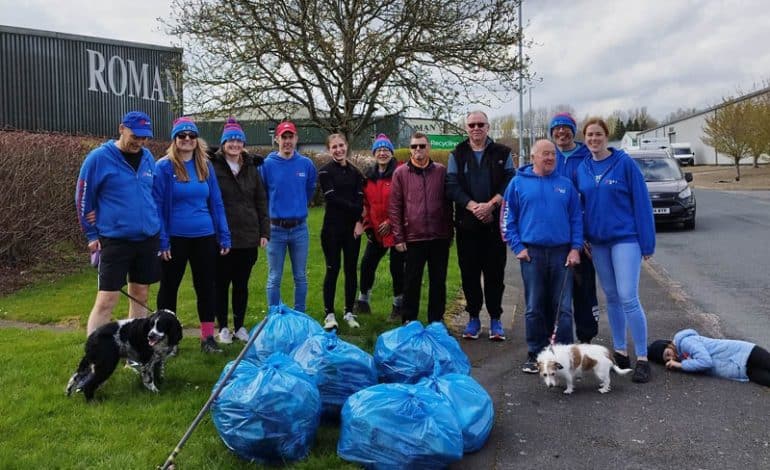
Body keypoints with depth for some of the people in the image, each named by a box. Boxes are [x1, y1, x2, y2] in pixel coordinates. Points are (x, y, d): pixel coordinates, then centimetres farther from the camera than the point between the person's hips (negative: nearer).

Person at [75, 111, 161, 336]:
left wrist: (153, 224, 11)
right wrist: (92, 235, 1)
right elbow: (83, 198, -2)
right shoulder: (99, 158, -8)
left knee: (140, 295, 12)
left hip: (148, 238, 5)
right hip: (115, 239, -5)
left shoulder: (148, 158, 6)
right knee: (106, 301, -7)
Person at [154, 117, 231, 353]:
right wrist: (161, 240, -13)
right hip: (175, 238, -4)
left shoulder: (206, 166, 5)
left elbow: (216, 203, 8)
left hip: (204, 237, 4)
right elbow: (157, 206, -8)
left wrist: (224, 236, 4)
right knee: (169, 287, 10)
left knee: (206, 287, 9)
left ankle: (208, 337, 20)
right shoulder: (164, 167, -7)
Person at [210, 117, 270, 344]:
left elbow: (261, 202, 12)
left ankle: (239, 326, 24)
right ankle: (222, 327, 20)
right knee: (221, 283, 7)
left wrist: (264, 231, 6)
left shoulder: (251, 168, 11)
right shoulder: (213, 167, -4)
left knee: (241, 284, 12)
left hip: (248, 238, 4)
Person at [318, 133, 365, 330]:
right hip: (332, 227, -3)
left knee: (351, 269, 6)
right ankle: (329, 314, 6)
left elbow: (360, 199, 2)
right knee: (333, 269, -1)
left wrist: (359, 221, -12)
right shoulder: (325, 171, -1)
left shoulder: (355, 172, 10)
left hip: (353, 227, 3)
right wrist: (356, 209, -12)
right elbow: (332, 198, -11)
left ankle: (349, 312, 16)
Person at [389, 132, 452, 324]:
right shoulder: (400, 173, 1)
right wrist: (398, 236, -4)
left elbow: (448, 203, 9)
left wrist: (449, 232, 6)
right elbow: (394, 207, 0)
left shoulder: (441, 171, 5)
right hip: (413, 238, -1)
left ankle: (436, 321, 21)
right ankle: (409, 321, 19)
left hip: (440, 237, 2)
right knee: (412, 282, 7)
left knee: (438, 281, 9)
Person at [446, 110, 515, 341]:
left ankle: (495, 318, 13)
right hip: (466, 223, 1)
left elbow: (510, 183, -2)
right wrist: (474, 206, -16)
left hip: (495, 223, -1)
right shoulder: (457, 155, 8)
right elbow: (452, 186, -3)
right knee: (469, 272, 6)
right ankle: (473, 317, 18)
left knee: (495, 272, 2)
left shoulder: (502, 153, 7)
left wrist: (490, 205, -16)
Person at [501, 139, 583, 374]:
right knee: (534, 308, 5)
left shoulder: (566, 185, 10)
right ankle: (535, 354, 16)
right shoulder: (518, 183, 5)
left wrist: (575, 248, -1)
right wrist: (517, 247, -4)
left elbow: (577, 218, 10)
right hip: (532, 253, -1)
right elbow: (507, 218, 4)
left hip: (562, 253, 1)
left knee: (563, 308, 3)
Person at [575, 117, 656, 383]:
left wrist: (647, 242, -9)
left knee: (628, 298, -10)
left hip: (625, 238, -5)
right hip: (598, 241, 5)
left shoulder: (624, 163, -6)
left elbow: (641, 202, -7)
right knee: (611, 297, 12)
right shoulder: (582, 169, 7)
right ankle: (620, 352, 22)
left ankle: (642, 359, -1)